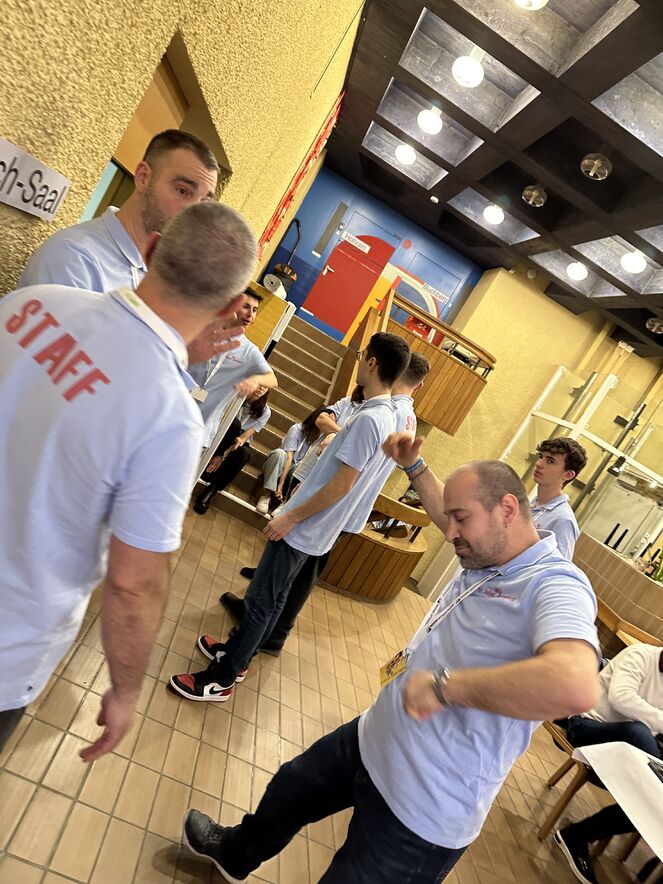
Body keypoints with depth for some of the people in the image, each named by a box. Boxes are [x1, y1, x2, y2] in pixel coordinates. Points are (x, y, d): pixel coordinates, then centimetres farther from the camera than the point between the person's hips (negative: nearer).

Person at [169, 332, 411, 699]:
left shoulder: (368, 419, -23)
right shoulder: (391, 418, 6)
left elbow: (343, 484, -24)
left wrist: (291, 517, -18)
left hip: (302, 529, -9)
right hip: (318, 530, 9)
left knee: (261, 602, 4)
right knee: (273, 598, 21)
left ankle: (221, 679, 19)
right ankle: (235, 654, 38)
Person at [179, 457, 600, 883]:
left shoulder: (557, 586, -26)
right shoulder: (490, 557, -1)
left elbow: (576, 686, -46)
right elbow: (445, 510, 21)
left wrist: (443, 684, -39)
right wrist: (414, 466, 16)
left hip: (424, 809, -9)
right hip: (375, 739, 9)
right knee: (288, 791, 29)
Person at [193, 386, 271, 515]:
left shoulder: (265, 412, -10)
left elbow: (245, 436, -17)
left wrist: (223, 456, -28)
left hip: (239, 443, 1)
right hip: (221, 437, -1)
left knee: (244, 453, -34)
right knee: (234, 422, -32)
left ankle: (211, 491, -28)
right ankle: (205, 467, -27)